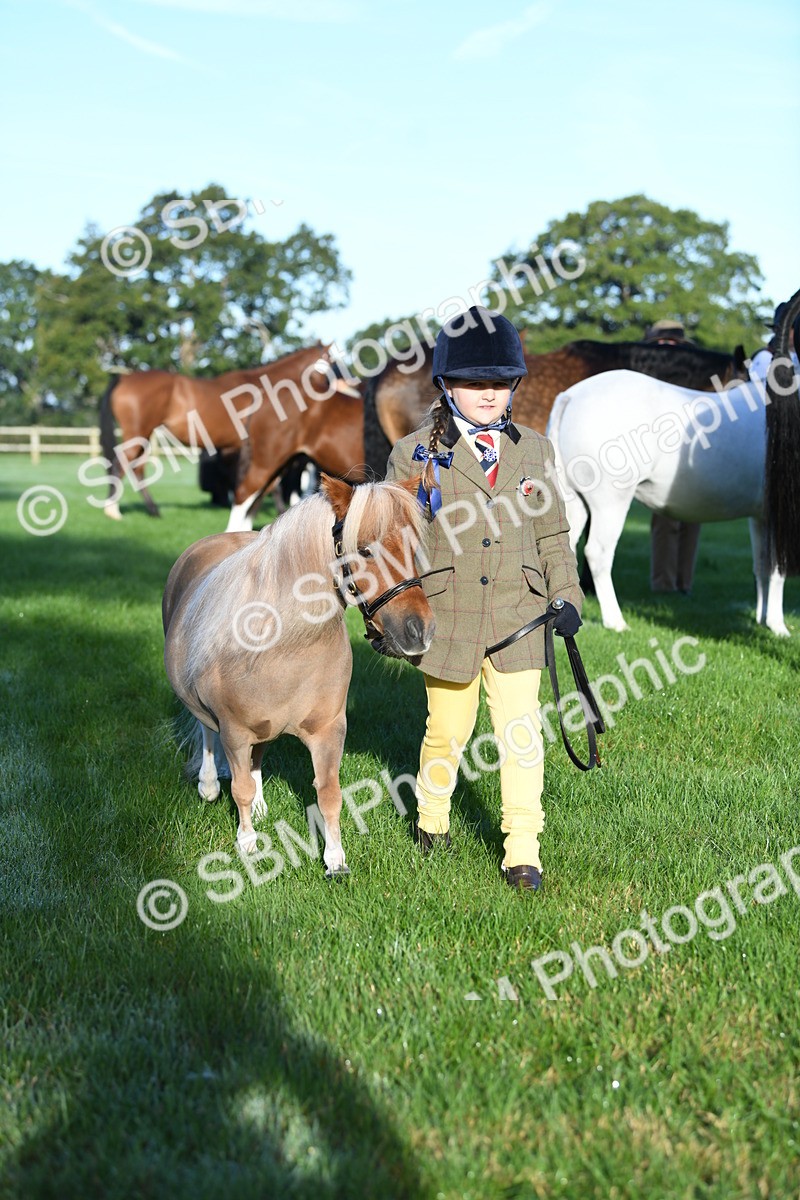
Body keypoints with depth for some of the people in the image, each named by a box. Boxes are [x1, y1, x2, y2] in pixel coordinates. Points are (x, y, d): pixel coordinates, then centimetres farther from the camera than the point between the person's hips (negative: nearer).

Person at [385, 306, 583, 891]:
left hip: (518, 618, 2)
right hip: (448, 618, -1)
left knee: (522, 733, -2)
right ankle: (432, 818, 37)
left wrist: (568, 597, 2)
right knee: (448, 731, 12)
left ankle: (522, 851, 7)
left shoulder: (534, 451, 6)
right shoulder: (416, 454, -2)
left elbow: (553, 534, 12)